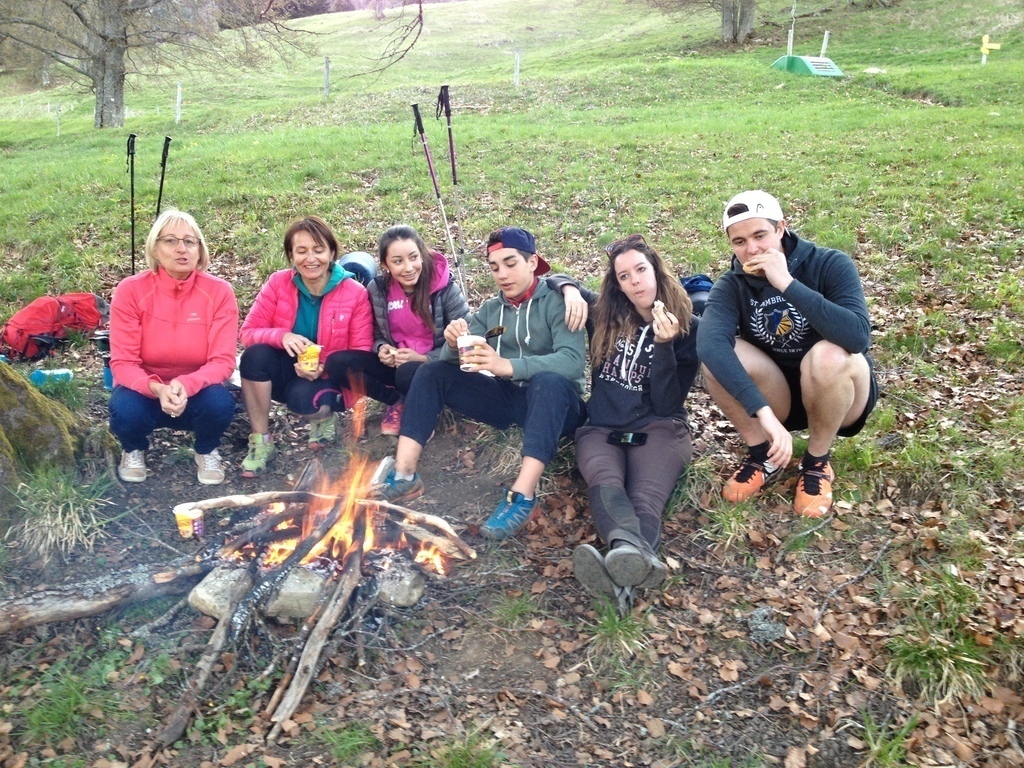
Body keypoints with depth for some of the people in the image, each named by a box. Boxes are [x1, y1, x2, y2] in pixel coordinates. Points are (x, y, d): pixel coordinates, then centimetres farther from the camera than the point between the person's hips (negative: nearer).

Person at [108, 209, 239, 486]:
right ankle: (134, 450, 7)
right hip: (146, 390, 0)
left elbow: (223, 361, -18)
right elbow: (123, 363, -17)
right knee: (126, 409, -33)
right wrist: (158, 389, -37)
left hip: (196, 392, 0)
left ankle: (206, 452, 5)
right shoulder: (131, 290, -15)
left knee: (220, 403, -32)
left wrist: (187, 386, -38)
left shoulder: (219, 291, -15)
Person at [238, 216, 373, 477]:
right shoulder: (278, 283, -8)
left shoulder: (355, 293, -13)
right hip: (286, 371, 2)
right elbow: (249, 332, -10)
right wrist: (282, 336, -32)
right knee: (255, 354, -30)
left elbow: (362, 353, -11)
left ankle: (323, 416, 5)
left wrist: (324, 368, -29)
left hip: (331, 379, -2)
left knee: (303, 397, -36)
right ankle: (260, 441, -15)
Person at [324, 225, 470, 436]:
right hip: (395, 363, 4)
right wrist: (382, 348, -13)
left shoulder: (446, 289, -14)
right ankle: (398, 402, -6)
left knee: (408, 373, -39)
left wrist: (424, 358, -22)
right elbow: (376, 334, 11)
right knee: (337, 363, -17)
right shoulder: (377, 289, -3)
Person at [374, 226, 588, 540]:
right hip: (505, 398, 6)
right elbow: (452, 361, 2)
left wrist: (507, 366, -39)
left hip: (554, 403, -5)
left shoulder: (556, 301, -8)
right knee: (431, 371, -7)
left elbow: (572, 360, -25)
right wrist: (454, 345, -23)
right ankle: (404, 475, -19)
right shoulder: (490, 309, 10)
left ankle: (523, 495, -44)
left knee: (549, 381, -38)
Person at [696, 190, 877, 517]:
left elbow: (858, 337, -36)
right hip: (776, 398, 2)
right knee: (716, 357, -25)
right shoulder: (731, 286, -13)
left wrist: (787, 284, -37)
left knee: (829, 355, -35)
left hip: (842, 393, -2)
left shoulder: (830, 265, -18)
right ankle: (763, 456, -4)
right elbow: (709, 343, -35)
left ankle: (818, 462, -9)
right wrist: (763, 412, -48)